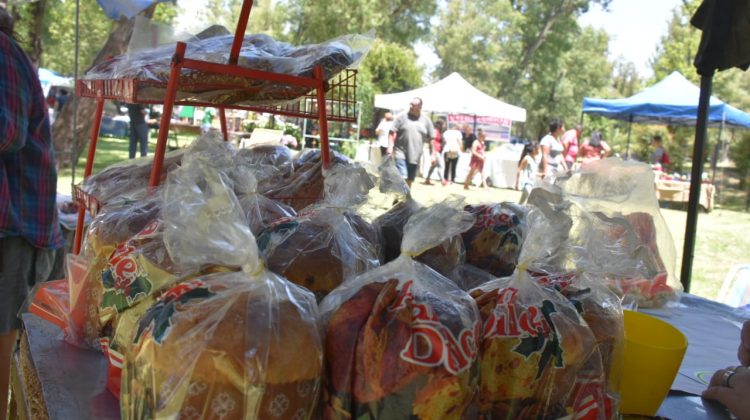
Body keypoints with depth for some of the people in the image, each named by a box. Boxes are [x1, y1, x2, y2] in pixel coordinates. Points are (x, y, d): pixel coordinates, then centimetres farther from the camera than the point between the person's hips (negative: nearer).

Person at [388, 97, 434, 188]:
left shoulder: (426, 121, 7)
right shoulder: (402, 116, 0)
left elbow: (431, 138, 11)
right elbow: (392, 132, -2)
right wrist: (390, 146, -13)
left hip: (415, 156, 4)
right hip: (401, 154, -4)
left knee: (409, 180, 12)